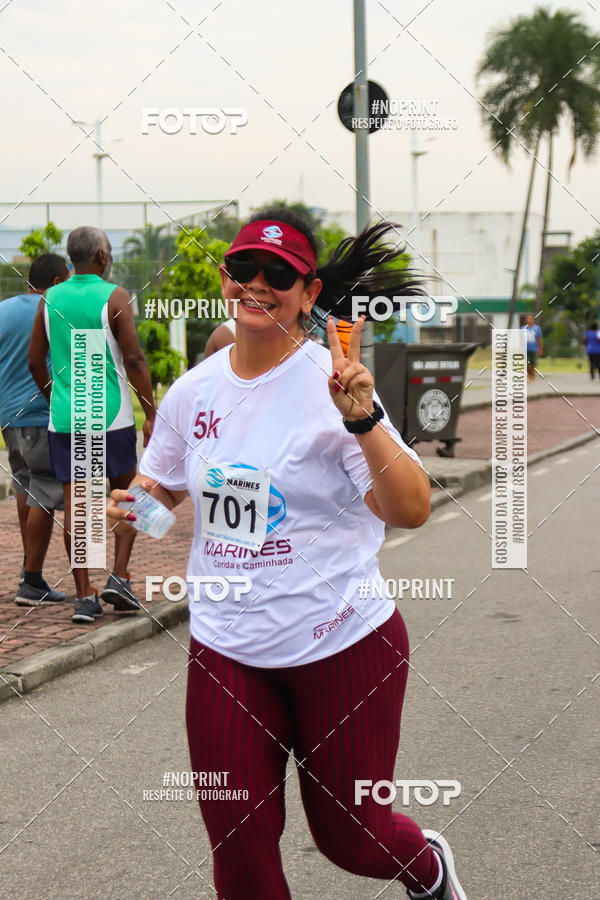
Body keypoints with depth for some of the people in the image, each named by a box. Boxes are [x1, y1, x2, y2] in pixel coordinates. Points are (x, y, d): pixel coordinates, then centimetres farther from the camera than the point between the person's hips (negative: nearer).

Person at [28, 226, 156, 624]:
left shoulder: (50, 299, 6)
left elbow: (35, 360, 9)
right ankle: (119, 577, 4)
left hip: (64, 416, 3)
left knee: (75, 503, 4)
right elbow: (134, 359, -12)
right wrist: (151, 415, -7)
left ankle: (85, 595, 4)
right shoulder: (114, 297, -7)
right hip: (111, 415, -3)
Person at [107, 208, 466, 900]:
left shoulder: (334, 384, -13)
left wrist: (363, 419, -33)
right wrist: (134, 501, -3)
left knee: (350, 838, 11)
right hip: (225, 650, 4)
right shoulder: (193, 390, 2)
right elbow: (164, 483, 19)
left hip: (341, 644, -4)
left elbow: (411, 510, -20)